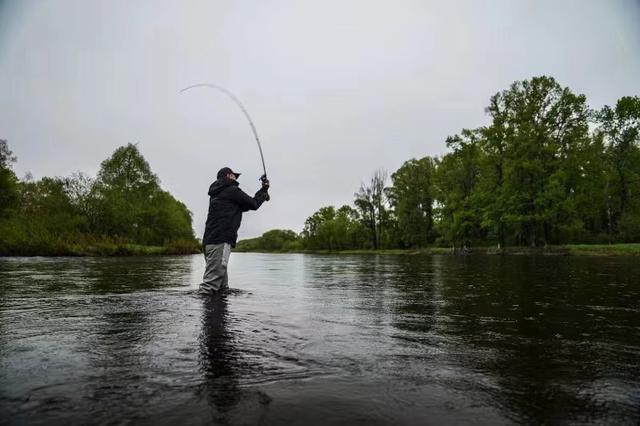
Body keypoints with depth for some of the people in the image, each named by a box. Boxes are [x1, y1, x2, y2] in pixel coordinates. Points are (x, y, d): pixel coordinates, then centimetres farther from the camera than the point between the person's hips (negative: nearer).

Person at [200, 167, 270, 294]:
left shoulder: (216, 194, 26)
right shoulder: (232, 190, -1)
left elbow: (243, 206, 30)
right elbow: (253, 204, 5)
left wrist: (262, 194, 31)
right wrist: (264, 190, 21)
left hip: (209, 241, 9)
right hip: (220, 241, -9)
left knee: (223, 288, 12)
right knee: (212, 281, -15)